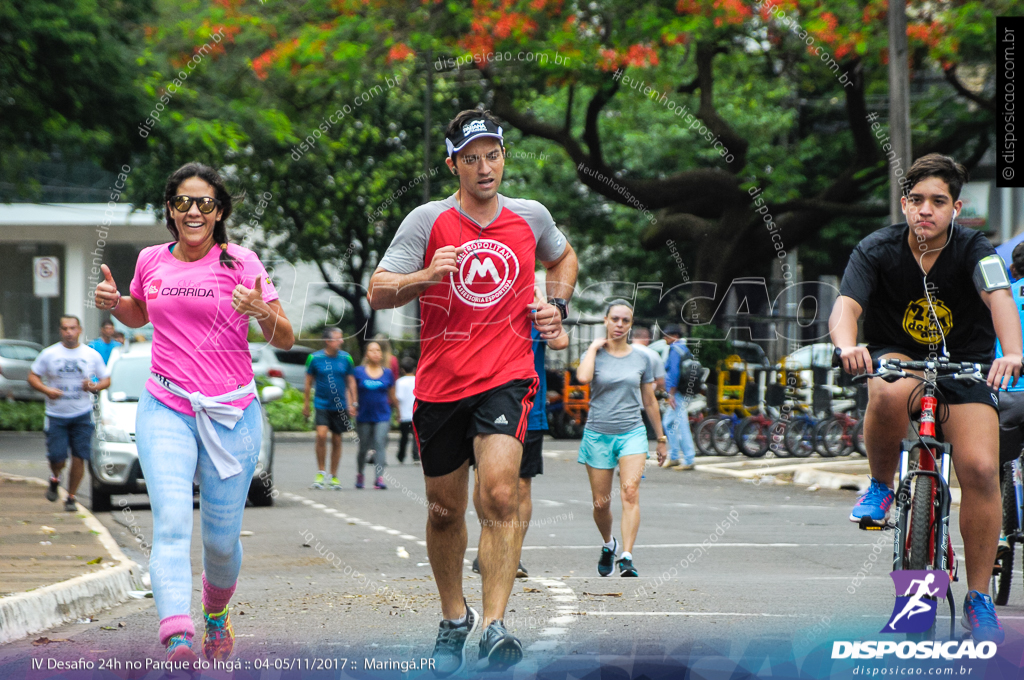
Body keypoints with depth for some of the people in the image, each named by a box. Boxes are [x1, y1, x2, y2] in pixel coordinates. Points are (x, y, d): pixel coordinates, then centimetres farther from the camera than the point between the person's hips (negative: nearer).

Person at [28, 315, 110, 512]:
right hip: (56, 415, -1)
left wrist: (94, 386, -10)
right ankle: (55, 478, 27)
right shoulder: (49, 354, 2)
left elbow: (106, 379, 12)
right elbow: (32, 377, 6)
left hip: (82, 415, 1)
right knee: (57, 457, -8)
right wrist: (46, 390, -13)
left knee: (79, 457, -5)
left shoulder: (92, 355, 5)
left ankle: (71, 497, 10)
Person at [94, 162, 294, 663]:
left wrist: (263, 312, -23)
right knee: (172, 521, -21)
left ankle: (216, 612, 37)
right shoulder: (151, 261, 8)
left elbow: (285, 340, -2)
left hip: (230, 413, -1)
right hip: (165, 410, 1)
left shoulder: (240, 263, -1)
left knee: (221, 540, 4)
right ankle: (177, 638, -37)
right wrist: (113, 304, 7)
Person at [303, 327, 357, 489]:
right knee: (321, 435, -18)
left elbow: (351, 382, 10)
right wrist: (306, 404, 6)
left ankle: (334, 476, 18)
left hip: (340, 405, 2)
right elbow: (308, 383, 6)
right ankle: (321, 472, -3)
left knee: (337, 440, 6)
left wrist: (352, 404, 5)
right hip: (322, 403, -2)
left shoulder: (346, 358, 2)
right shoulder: (314, 358, -4)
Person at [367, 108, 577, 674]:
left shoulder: (531, 217, 6)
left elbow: (563, 258, 28)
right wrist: (425, 276, -26)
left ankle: (493, 626, -24)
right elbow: (377, 293, -8)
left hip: (507, 378, -1)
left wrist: (557, 305, 10)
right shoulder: (427, 222, -2)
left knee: (500, 495, -21)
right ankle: (453, 618, 32)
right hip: (440, 384, 1)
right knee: (444, 510, 11)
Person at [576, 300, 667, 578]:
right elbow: (583, 377, -22)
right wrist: (594, 347, -10)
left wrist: (661, 437, 20)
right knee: (601, 503, 4)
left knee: (630, 492, -21)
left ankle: (626, 557, -26)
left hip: (632, 433, 0)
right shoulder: (595, 354, 2)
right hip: (598, 433, 0)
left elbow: (649, 401, 17)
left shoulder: (641, 360, 8)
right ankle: (608, 544, 34)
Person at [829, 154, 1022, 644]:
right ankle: (881, 486, -9)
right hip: (897, 356, 0)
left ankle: (979, 598, -5)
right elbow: (846, 305, -27)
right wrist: (847, 346, -51)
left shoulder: (974, 250, -15)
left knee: (980, 469, -19)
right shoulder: (878, 250, -13)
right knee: (891, 393, -39)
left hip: (964, 365, 0)